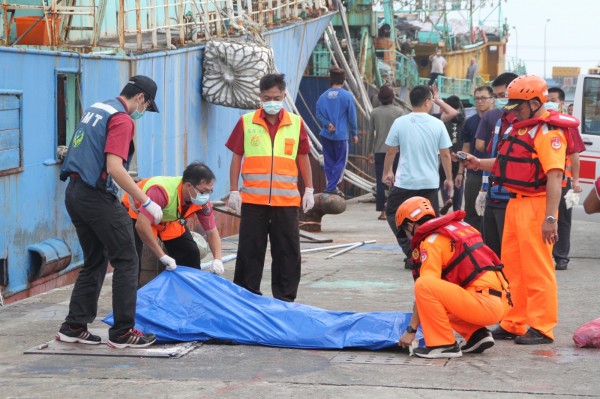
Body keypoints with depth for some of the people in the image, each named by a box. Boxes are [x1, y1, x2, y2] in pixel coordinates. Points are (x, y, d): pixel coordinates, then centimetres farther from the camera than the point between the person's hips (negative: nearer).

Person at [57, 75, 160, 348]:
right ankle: (122, 332, -1)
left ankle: (74, 327, 16)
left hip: (74, 191, 9)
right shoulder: (122, 119, -13)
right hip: (97, 196, -9)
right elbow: (114, 168, -23)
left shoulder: (94, 109, 16)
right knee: (126, 262, -1)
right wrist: (146, 202, -20)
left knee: (95, 262, 17)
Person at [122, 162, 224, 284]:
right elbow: (141, 225, -49)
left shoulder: (202, 202, -23)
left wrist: (217, 260, -27)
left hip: (169, 218, 6)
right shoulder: (162, 191, -45)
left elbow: (212, 231, -10)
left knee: (191, 253, -3)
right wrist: (162, 256, -45)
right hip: (135, 213, -6)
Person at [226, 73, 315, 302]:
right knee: (250, 251, 3)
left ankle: (285, 298, 15)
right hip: (253, 199, -1)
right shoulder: (246, 122, 3)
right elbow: (237, 157, 5)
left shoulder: (296, 123, 6)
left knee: (288, 251, 5)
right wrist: (233, 191, 1)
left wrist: (309, 190, 10)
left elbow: (303, 158, 13)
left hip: (286, 200, 1)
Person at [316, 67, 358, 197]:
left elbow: (319, 115, 1)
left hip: (326, 135, 4)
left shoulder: (323, 96, 5)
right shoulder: (347, 96, -7)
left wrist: (327, 124, -7)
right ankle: (332, 187, -5)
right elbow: (352, 117, -4)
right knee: (340, 161, 2)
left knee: (328, 161, 13)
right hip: (340, 134, -4)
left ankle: (331, 186, 15)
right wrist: (354, 134, 4)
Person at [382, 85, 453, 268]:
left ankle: (411, 252, -1)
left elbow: (390, 152, 2)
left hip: (405, 181, -1)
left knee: (393, 213, 12)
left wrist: (387, 173, 19)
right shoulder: (437, 124, -3)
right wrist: (449, 179, 13)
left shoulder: (400, 123, -5)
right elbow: (445, 154, 1)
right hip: (430, 182, 1)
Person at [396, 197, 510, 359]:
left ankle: (444, 345, -11)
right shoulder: (459, 226, 20)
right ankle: (476, 335, 12)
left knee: (424, 286, -18)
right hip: (500, 302, 9)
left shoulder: (431, 241, -6)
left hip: (485, 305, -9)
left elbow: (424, 288, -9)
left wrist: (411, 329, -3)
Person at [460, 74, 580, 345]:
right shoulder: (521, 128, 17)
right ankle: (513, 325, 23)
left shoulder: (548, 132, -15)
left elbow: (554, 175, -22)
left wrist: (550, 218, -27)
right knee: (512, 267, 14)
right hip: (516, 203, 10)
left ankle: (541, 329, 2)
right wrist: (479, 164, 13)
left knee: (537, 269, -5)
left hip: (536, 205, -10)